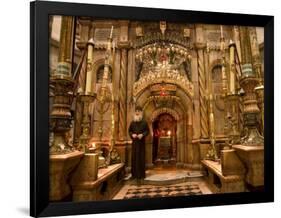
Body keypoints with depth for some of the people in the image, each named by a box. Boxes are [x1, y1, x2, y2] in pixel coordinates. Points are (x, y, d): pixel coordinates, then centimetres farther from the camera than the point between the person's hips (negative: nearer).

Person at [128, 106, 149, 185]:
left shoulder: (144, 122, -1)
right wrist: (132, 135, -9)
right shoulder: (132, 122, 5)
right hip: (134, 142, 2)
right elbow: (129, 131, 12)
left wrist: (142, 135, -16)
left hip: (142, 142, -2)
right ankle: (135, 174, 12)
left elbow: (147, 131, 1)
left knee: (141, 158, 1)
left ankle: (141, 175, 8)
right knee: (134, 158, 2)